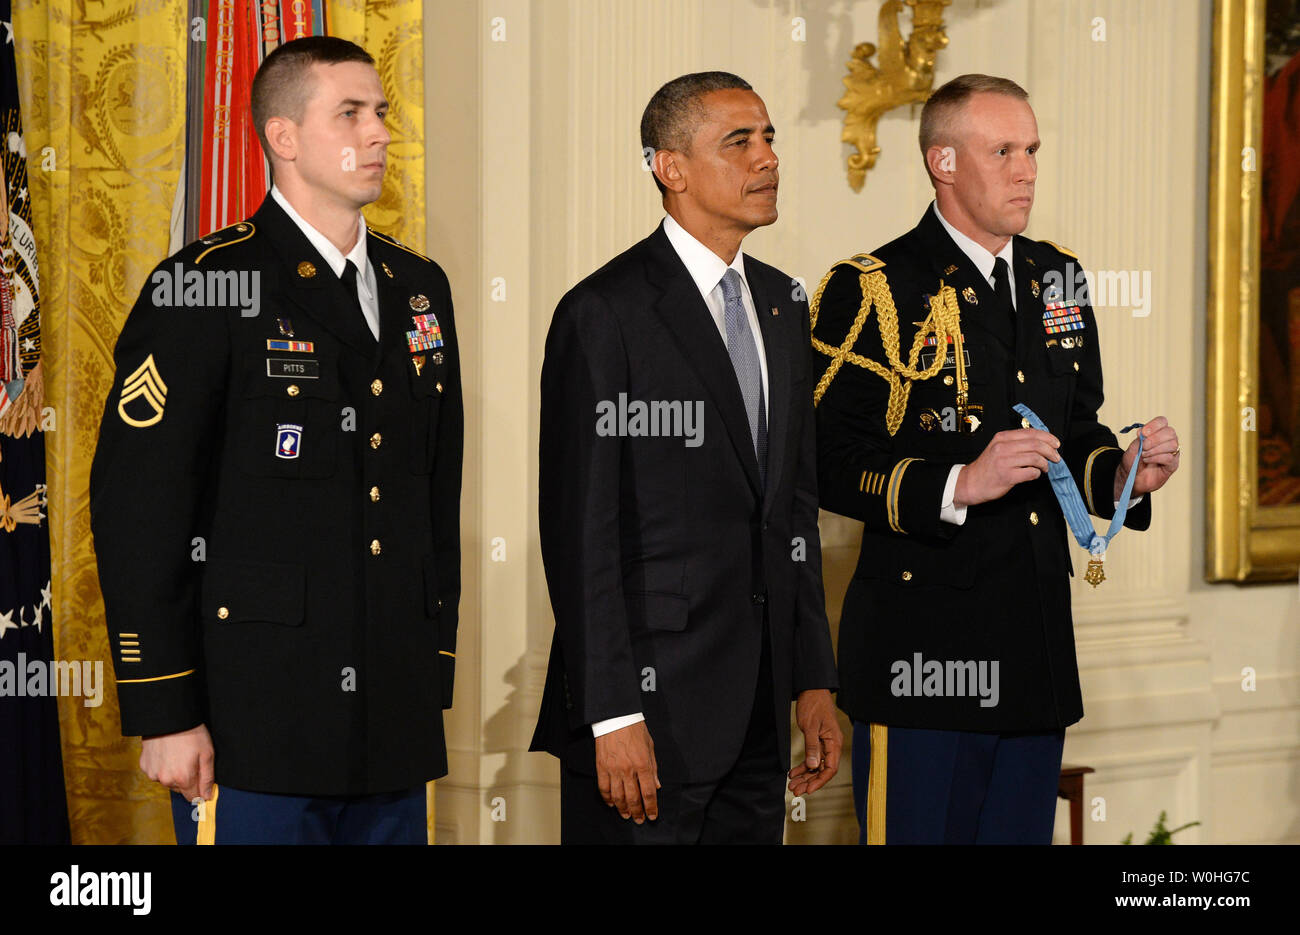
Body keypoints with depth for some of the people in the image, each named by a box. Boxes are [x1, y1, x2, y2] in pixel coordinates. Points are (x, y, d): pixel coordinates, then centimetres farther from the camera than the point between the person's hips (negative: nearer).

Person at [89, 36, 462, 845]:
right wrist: (165, 715, -13)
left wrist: (433, 676, 15)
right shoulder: (204, 291, -7)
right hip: (255, 721, -6)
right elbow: (136, 511, -11)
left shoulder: (418, 287, 14)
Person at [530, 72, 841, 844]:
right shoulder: (605, 315, -10)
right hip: (654, 703, -7)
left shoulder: (781, 305, 14)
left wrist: (813, 682, 14)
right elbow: (581, 528, -13)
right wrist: (613, 716, -17)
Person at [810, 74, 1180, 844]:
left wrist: (1123, 473, 2)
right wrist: (960, 484, -23)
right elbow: (828, 464, -13)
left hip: (1038, 649, 6)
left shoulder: (1057, 280, 15)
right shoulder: (870, 291, -7)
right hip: (923, 648, -6)